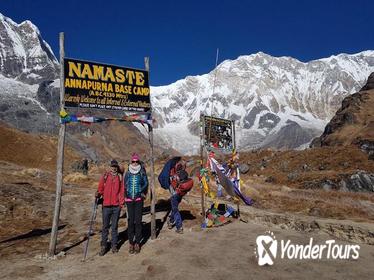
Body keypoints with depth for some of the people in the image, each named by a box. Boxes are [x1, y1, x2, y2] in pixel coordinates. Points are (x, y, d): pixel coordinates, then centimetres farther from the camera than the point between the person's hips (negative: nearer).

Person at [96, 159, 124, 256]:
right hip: (106, 205, -1)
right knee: (105, 226, 6)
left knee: (115, 226, 10)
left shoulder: (120, 177, 4)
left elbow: (121, 191, 5)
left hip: (116, 206, 1)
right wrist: (98, 194, -12)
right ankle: (104, 246, 17)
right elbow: (100, 188, 6)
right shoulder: (105, 176, 1)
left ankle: (114, 245, 21)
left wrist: (121, 202, 0)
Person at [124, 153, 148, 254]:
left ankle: (137, 243, 13)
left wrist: (142, 193, -2)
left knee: (138, 221, 2)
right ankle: (131, 243, 15)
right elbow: (124, 185, 11)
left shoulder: (142, 173, 1)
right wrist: (125, 195, 5)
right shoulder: (127, 173, 5)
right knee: (130, 221, 4)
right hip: (129, 200, 1)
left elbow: (146, 184, 7)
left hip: (139, 199, -1)